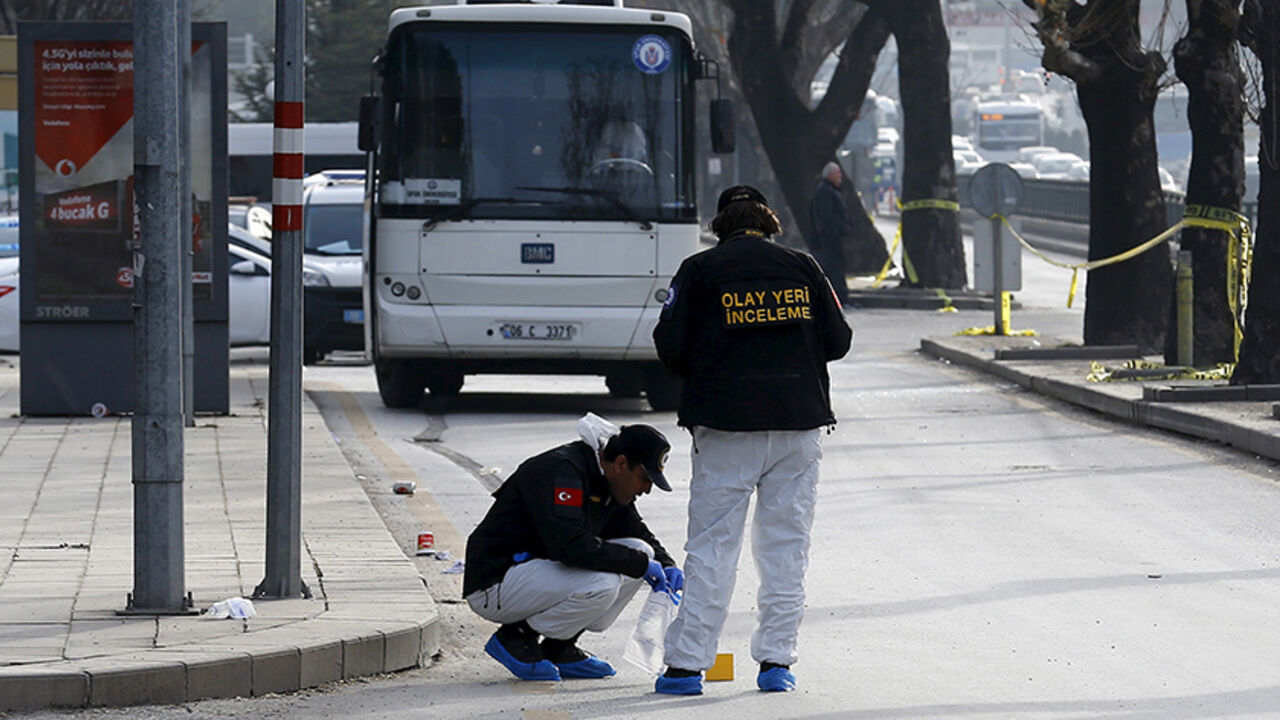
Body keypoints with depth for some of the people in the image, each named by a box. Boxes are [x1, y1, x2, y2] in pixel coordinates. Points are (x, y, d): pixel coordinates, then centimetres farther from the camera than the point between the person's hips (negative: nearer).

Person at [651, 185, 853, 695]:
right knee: (786, 545, 8)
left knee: (712, 545, 0)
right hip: (800, 422, 2)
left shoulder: (699, 270, 0)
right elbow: (837, 341, 8)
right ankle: (777, 662, 6)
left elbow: (671, 347, -3)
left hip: (726, 425, -2)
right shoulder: (802, 268, 7)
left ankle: (686, 665, -2)